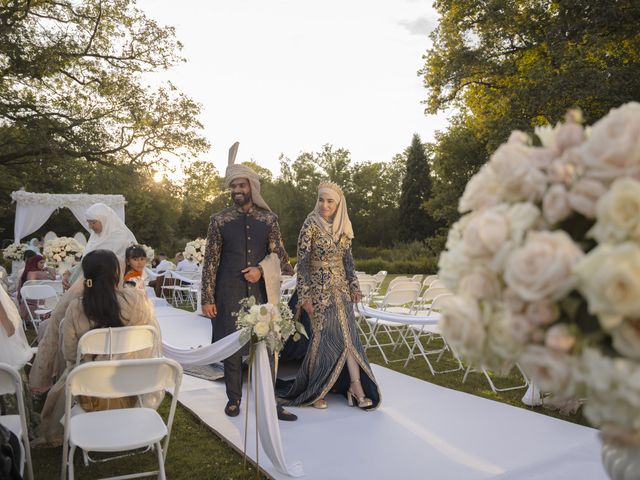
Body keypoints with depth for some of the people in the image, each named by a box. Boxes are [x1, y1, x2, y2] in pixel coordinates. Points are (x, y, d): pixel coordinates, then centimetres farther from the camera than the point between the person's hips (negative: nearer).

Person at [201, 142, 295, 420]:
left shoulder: (268, 219, 4)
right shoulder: (220, 220, 1)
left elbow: (279, 256, 9)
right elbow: (210, 262, -1)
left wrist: (261, 269, -11)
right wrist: (207, 298, -5)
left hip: (260, 293, 1)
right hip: (229, 295, -1)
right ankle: (234, 399, 22)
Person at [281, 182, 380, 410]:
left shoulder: (343, 227, 6)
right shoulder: (311, 225, -10)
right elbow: (302, 262, -11)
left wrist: (354, 286, 10)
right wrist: (305, 295, -14)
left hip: (341, 288, 5)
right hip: (320, 288, -5)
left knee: (346, 335, 3)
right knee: (325, 337, -1)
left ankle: (356, 387, 8)